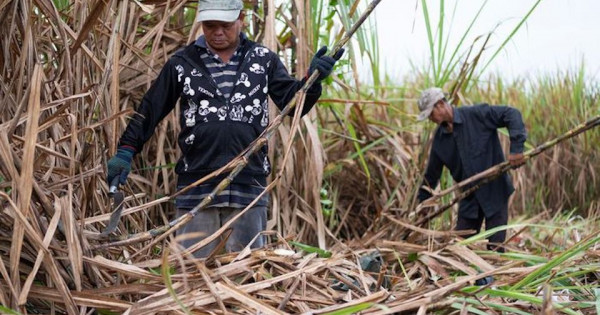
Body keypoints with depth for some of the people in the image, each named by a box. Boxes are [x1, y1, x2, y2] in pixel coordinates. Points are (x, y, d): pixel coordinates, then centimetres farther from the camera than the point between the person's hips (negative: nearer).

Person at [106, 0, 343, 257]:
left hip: (248, 187, 1)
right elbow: (150, 110, 8)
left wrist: (312, 79, -10)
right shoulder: (183, 63, 5)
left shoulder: (263, 59, 8)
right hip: (196, 187, 0)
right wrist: (126, 152, -1)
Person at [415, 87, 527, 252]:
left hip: (495, 191, -5)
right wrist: (421, 204, 11)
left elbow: (512, 114, -19)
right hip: (469, 197, 6)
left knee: (495, 248, -2)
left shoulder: (476, 115, -14)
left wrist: (516, 148, -29)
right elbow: (432, 174, 12)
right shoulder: (440, 138, 4)